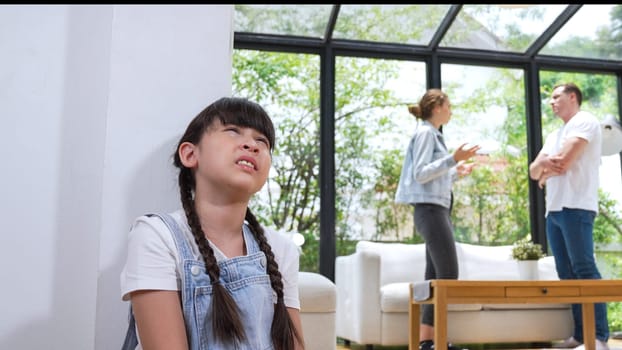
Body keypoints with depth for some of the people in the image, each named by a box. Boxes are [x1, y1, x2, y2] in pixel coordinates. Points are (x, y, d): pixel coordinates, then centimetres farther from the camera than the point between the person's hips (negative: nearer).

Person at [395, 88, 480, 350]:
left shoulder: (433, 134, 22)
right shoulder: (426, 133, -7)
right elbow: (419, 174, -17)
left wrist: (456, 173, 28)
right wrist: (453, 159, -22)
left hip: (437, 210, 10)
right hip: (430, 210, -10)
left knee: (436, 276, 6)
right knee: (447, 275, -13)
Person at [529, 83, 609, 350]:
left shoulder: (584, 121, 0)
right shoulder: (554, 136, 26)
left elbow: (563, 162, -13)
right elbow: (534, 172, 17)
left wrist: (545, 172, 7)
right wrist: (543, 163, -6)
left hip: (575, 207, -9)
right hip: (553, 209, 9)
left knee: (584, 270, -13)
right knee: (567, 274, 5)